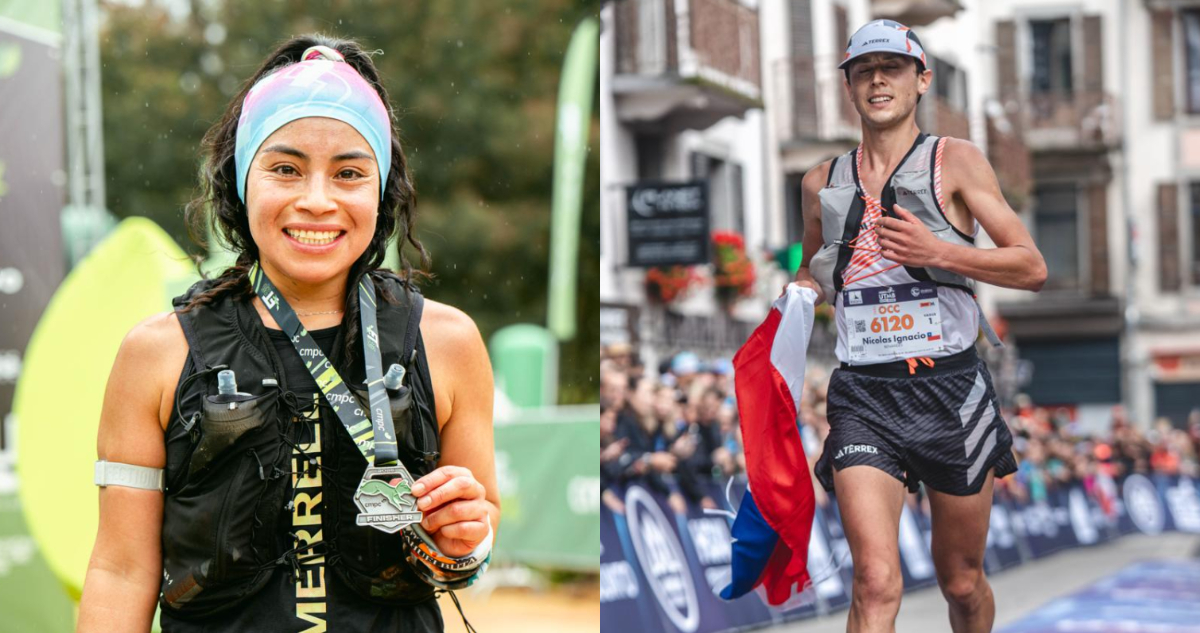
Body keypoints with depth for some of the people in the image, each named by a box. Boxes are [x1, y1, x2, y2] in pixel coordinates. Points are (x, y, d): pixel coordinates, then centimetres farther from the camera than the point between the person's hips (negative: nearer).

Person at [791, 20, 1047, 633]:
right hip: (861, 395, 1)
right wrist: (799, 291, 3)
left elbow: (1032, 268, -2)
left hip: (951, 390, -1)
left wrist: (939, 251, -16)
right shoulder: (821, 181, 10)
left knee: (961, 582, 13)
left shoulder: (955, 161, 1)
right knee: (875, 583, -16)